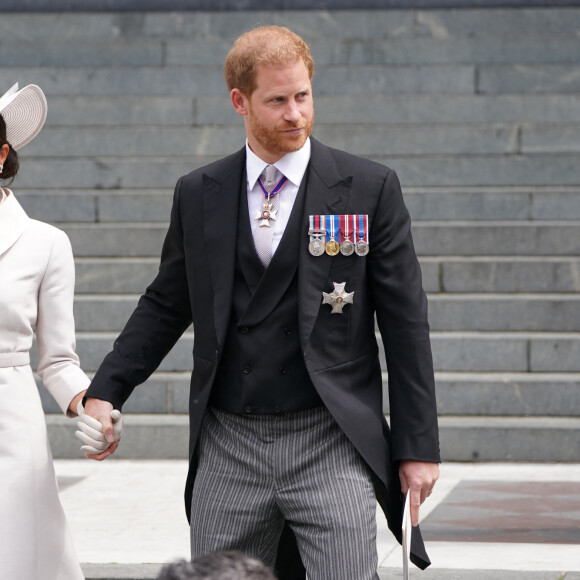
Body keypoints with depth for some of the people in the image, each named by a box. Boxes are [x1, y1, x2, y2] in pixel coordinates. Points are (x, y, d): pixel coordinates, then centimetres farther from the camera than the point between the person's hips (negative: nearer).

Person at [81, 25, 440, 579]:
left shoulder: (370, 188, 0)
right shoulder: (197, 195, 8)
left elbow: (404, 321, 1)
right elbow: (165, 305, 17)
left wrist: (418, 446, -2)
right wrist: (104, 391, 4)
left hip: (331, 449, -3)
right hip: (227, 449, 3)